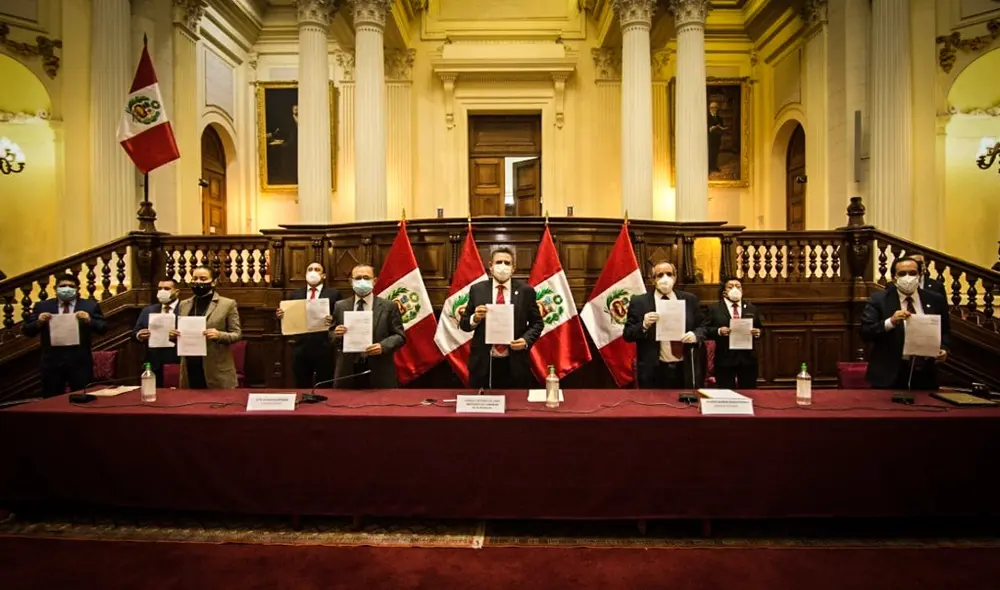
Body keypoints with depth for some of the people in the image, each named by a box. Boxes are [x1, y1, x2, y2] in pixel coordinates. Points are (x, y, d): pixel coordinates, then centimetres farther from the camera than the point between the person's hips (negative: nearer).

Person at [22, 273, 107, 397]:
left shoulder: (90, 306, 2)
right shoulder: (42, 306, 7)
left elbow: (103, 328, -2)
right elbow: (27, 331, 7)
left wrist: (89, 320, -20)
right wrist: (38, 322, -12)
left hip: (80, 362, -2)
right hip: (52, 363, 2)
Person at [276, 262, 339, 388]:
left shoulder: (333, 294, 2)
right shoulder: (295, 294, 13)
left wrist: (333, 321, -25)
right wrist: (280, 316, -10)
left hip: (324, 349, -3)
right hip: (301, 349, 3)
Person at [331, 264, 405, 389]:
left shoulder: (389, 306, 1)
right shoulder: (340, 306, 9)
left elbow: (400, 336, -1)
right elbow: (330, 338, 12)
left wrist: (383, 346, -18)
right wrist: (336, 334, -11)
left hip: (380, 373, -2)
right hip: (348, 371, 2)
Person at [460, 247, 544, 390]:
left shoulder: (526, 291, 1)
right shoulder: (477, 289, 3)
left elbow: (537, 323, 6)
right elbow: (463, 323, 6)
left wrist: (526, 340, -11)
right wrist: (475, 318, -15)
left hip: (515, 364, 0)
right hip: (483, 363, 0)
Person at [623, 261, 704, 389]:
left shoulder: (690, 299, 6)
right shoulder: (639, 302, -3)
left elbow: (701, 326, 13)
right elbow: (627, 334, -4)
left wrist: (695, 335, -9)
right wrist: (644, 325, -21)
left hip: (684, 370, 3)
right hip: (653, 372, -3)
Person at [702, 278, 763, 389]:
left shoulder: (751, 308, 12)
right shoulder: (714, 309, 0)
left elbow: (759, 329, 14)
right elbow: (705, 330, -4)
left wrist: (757, 333, -8)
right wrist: (718, 331, -21)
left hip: (748, 358, 3)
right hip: (725, 359, -3)